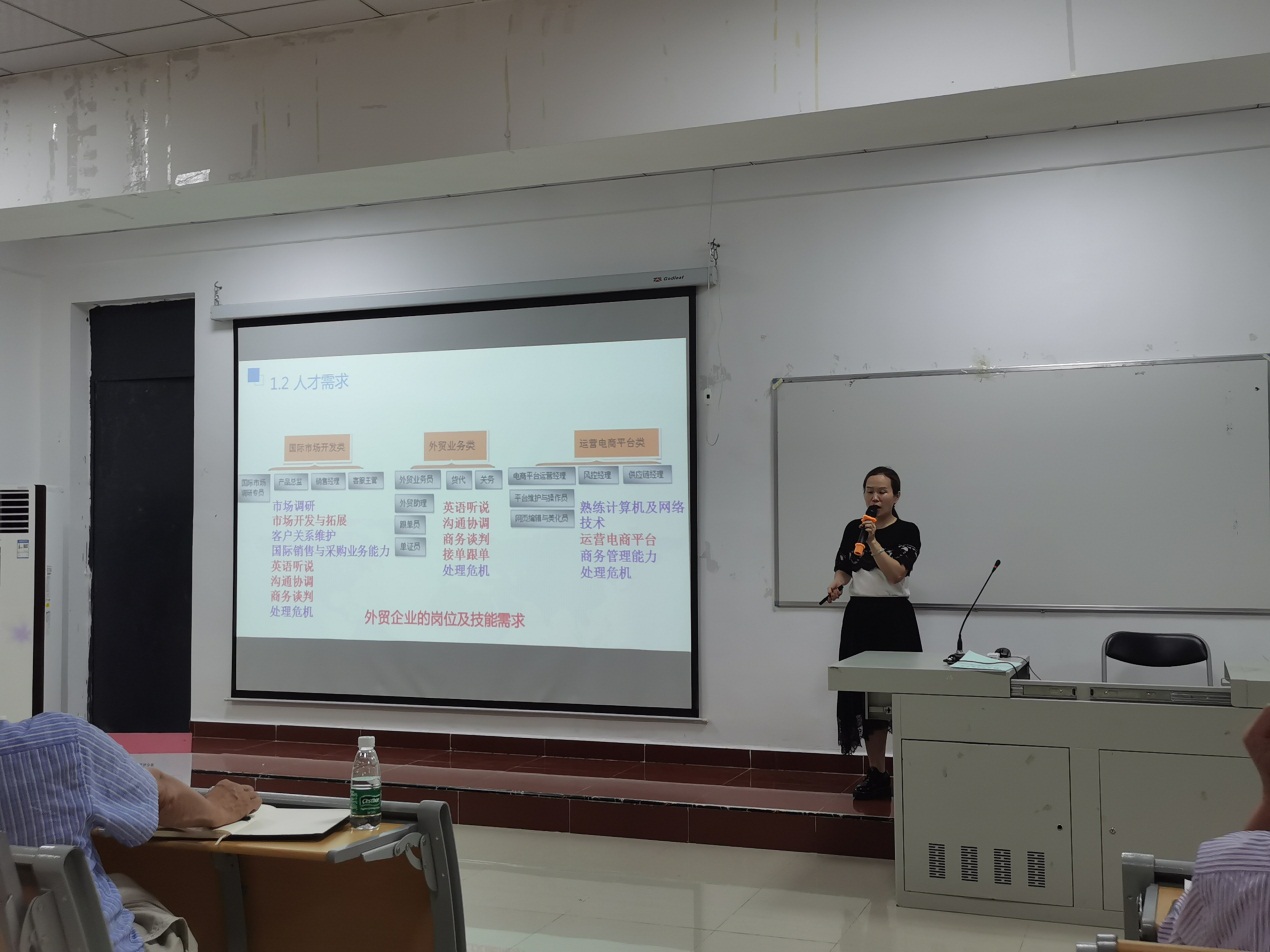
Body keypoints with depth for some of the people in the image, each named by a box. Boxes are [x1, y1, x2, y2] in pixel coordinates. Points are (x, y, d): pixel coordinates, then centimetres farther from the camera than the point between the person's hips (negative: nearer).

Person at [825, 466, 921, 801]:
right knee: (864, 693, 5)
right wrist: (836, 585, -7)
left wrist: (873, 541, -21)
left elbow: (896, 574, -14)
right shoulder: (853, 528, 10)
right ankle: (877, 775, 14)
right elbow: (843, 568, 14)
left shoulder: (907, 532, -3)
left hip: (894, 618, -4)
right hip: (859, 616, 4)